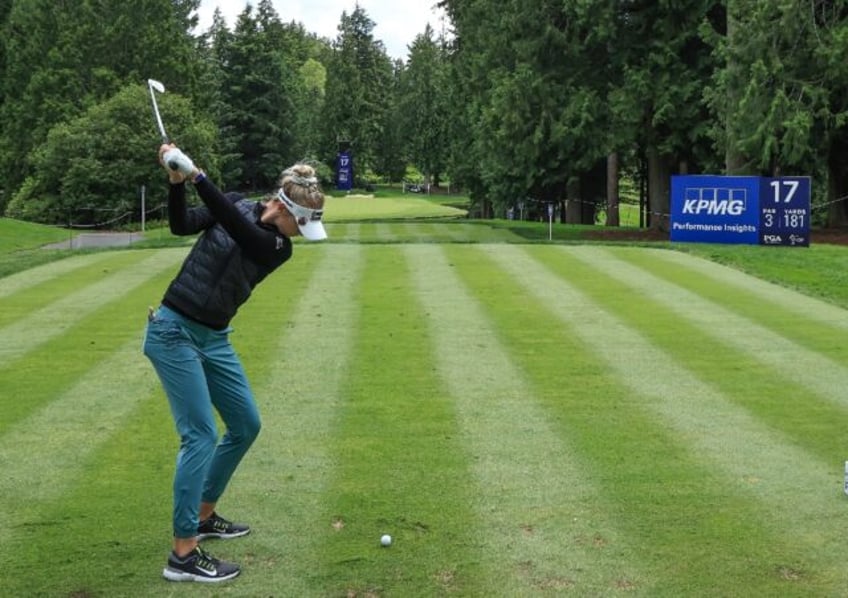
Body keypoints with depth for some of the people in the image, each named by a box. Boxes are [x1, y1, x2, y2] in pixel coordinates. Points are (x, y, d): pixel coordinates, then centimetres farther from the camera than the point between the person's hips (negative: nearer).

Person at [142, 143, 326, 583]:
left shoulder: (278, 247, -2)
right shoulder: (236, 204, -5)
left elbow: (240, 232, -23)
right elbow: (181, 225, -16)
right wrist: (176, 181, -31)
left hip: (214, 339, 6)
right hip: (173, 330, -6)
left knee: (246, 425, 12)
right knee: (201, 434, -13)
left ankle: (204, 516, 29)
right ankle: (183, 554, -11)